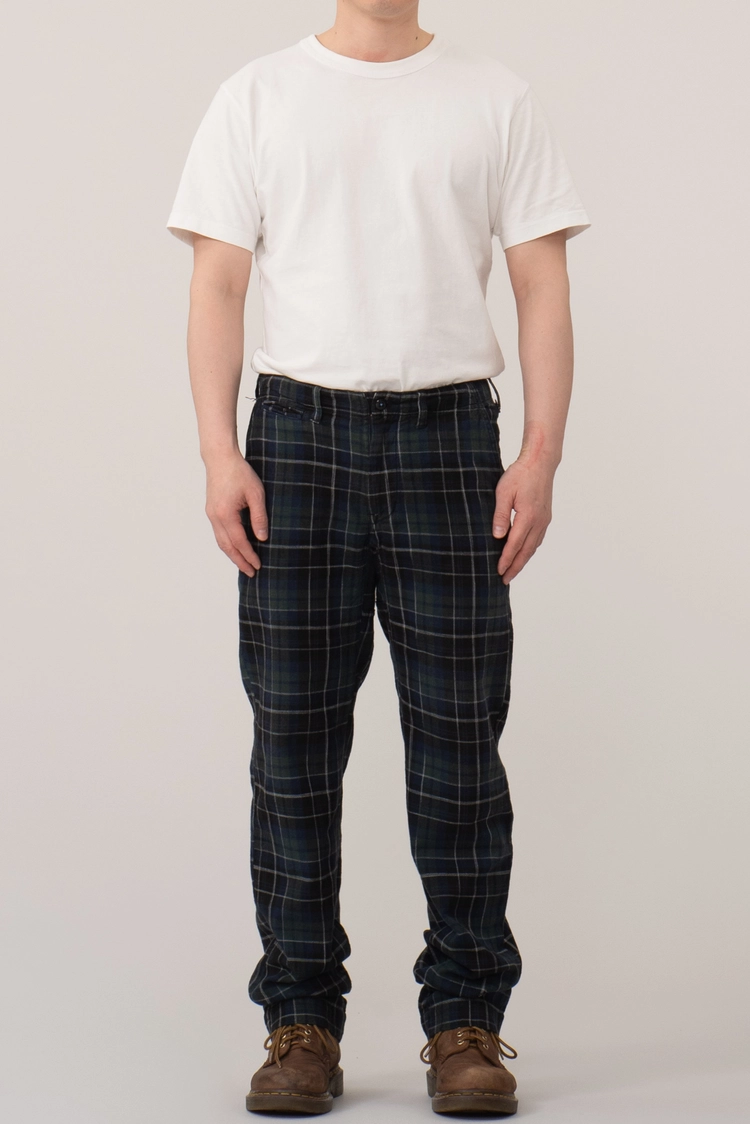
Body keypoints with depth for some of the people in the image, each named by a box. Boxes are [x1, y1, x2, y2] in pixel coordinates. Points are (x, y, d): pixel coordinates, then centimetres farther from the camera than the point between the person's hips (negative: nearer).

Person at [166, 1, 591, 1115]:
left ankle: (466, 1021, 13)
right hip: (299, 435, 1)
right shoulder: (257, 96, 8)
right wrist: (220, 455, -7)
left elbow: (543, 286, 4)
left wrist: (542, 454, -7)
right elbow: (218, 284, 4)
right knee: (296, 740, 3)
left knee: (458, 739, 2)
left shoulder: (498, 99, 8)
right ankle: (302, 1020, 14)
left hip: (448, 438, 0)